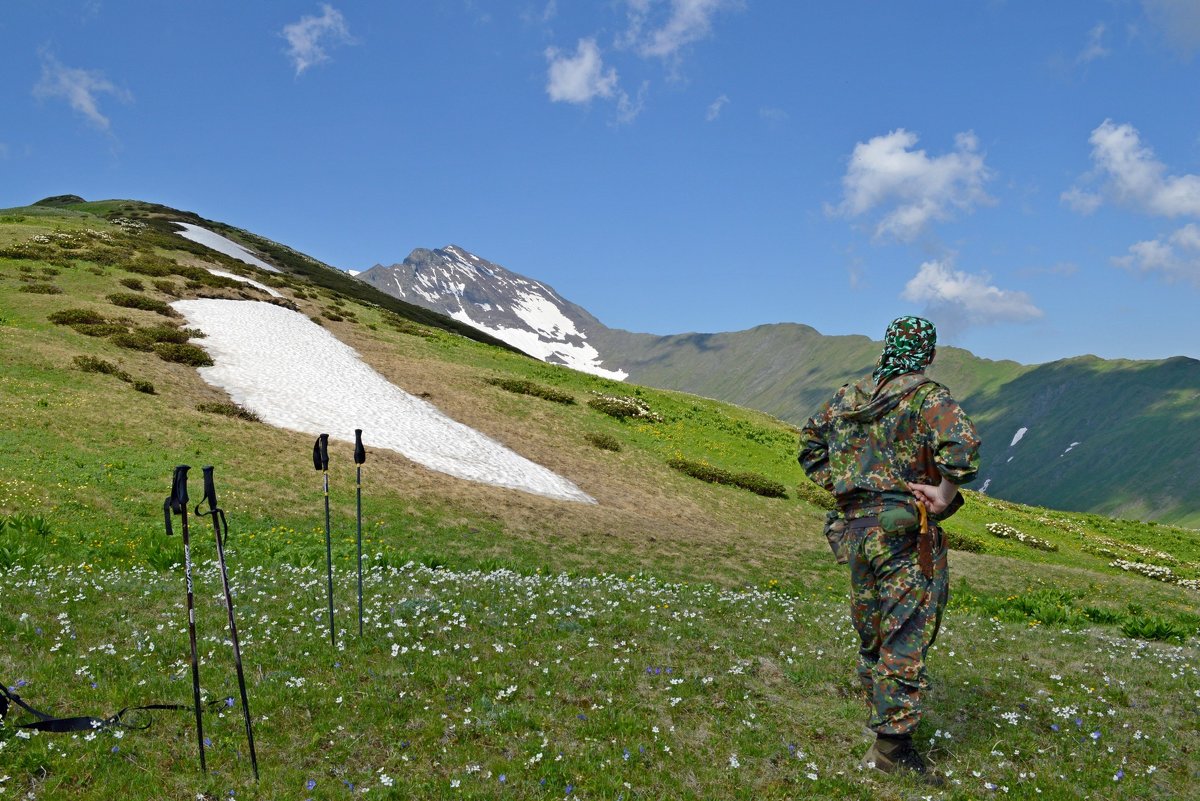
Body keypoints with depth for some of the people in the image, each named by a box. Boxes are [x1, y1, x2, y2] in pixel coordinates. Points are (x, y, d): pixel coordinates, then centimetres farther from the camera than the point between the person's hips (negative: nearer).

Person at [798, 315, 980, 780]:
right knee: (906, 636, -1)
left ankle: (882, 720, 31)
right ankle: (891, 745, 0)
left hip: (857, 526, 7)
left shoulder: (850, 395, 11)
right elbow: (962, 444, -29)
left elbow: (810, 440, 22)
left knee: (871, 633, 18)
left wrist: (836, 485, 16)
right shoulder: (926, 396, -10)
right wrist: (945, 495, -16)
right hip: (905, 531, -7)